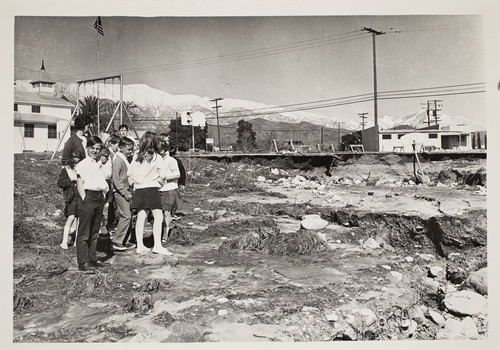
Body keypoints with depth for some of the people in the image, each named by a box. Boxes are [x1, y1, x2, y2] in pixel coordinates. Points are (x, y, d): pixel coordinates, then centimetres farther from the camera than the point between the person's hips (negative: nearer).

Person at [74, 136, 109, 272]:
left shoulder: (100, 164, 17)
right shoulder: (82, 164, -2)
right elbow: (79, 184, -7)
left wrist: (104, 196, 10)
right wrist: (85, 199, -14)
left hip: (99, 198, 7)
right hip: (88, 196, -7)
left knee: (94, 231, 13)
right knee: (84, 233, -5)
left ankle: (92, 258, 22)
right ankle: (83, 262, -2)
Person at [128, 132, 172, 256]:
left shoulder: (136, 157, 6)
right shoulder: (156, 157, -6)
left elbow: (130, 172, 8)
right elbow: (162, 175, -5)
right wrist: (160, 180, 15)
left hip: (139, 189, 5)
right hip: (152, 188, -5)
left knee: (141, 217, 9)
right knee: (158, 217, -3)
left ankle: (140, 245, 14)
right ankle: (157, 245, -9)